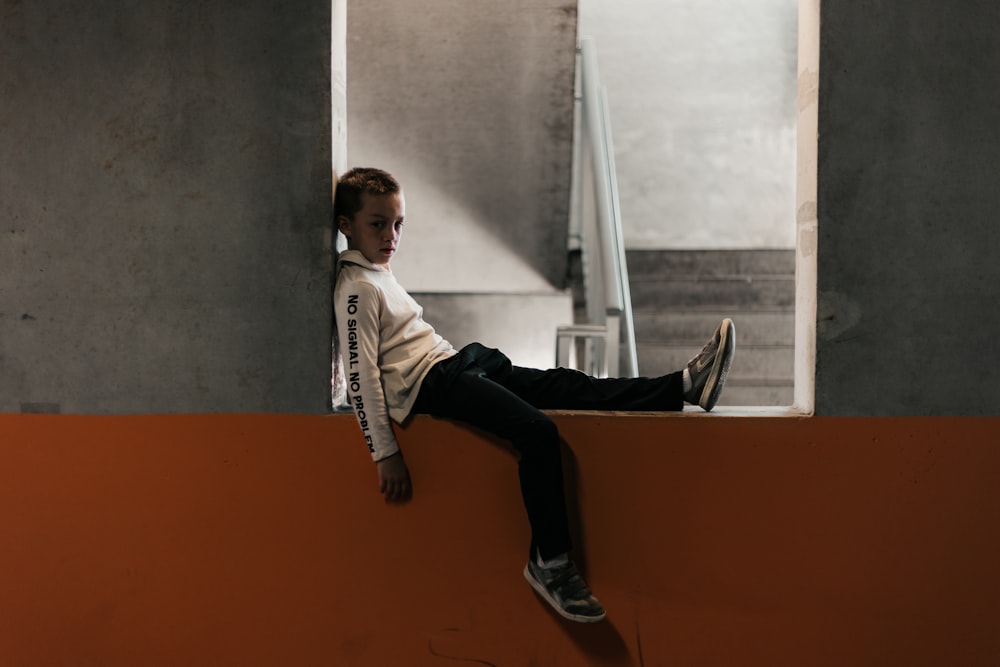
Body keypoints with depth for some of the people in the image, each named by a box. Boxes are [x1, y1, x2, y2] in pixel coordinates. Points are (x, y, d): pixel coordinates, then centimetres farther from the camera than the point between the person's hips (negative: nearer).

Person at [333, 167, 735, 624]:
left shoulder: (379, 276, 21)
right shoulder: (356, 289, -10)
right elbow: (361, 375, -16)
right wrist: (385, 454, -18)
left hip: (456, 365, 10)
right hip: (432, 382, -10)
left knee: (564, 385, 0)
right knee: (538, 432, -25)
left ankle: (684, 386, -3)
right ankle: (549, 561, -20)